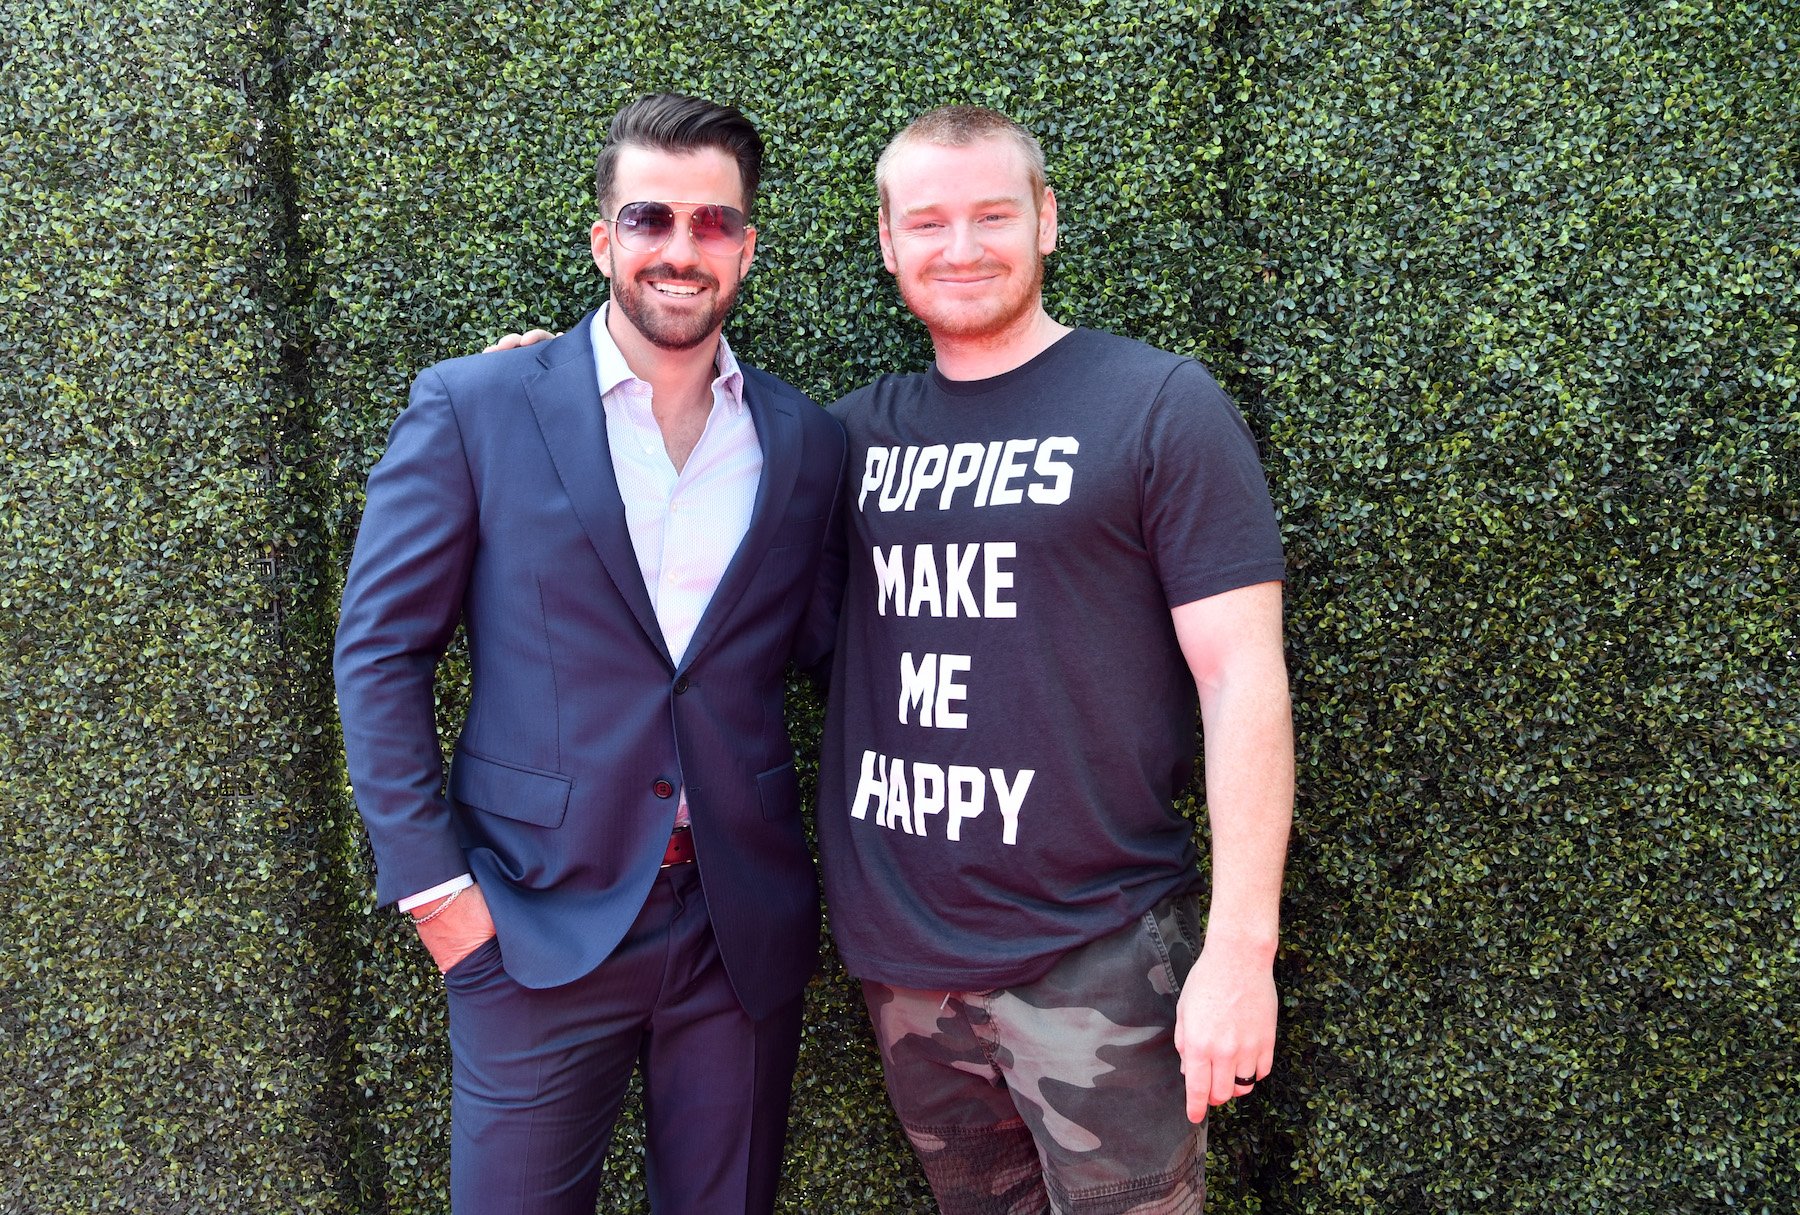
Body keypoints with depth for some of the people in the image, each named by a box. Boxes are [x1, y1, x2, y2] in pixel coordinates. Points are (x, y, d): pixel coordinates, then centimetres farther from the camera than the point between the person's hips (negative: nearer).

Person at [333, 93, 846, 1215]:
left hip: (747, 933, 3)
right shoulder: (471, 408, -4)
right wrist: (435, 887, -7)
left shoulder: (807, 442, 4)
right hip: (540, 923, -2)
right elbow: (379, 652, -3)